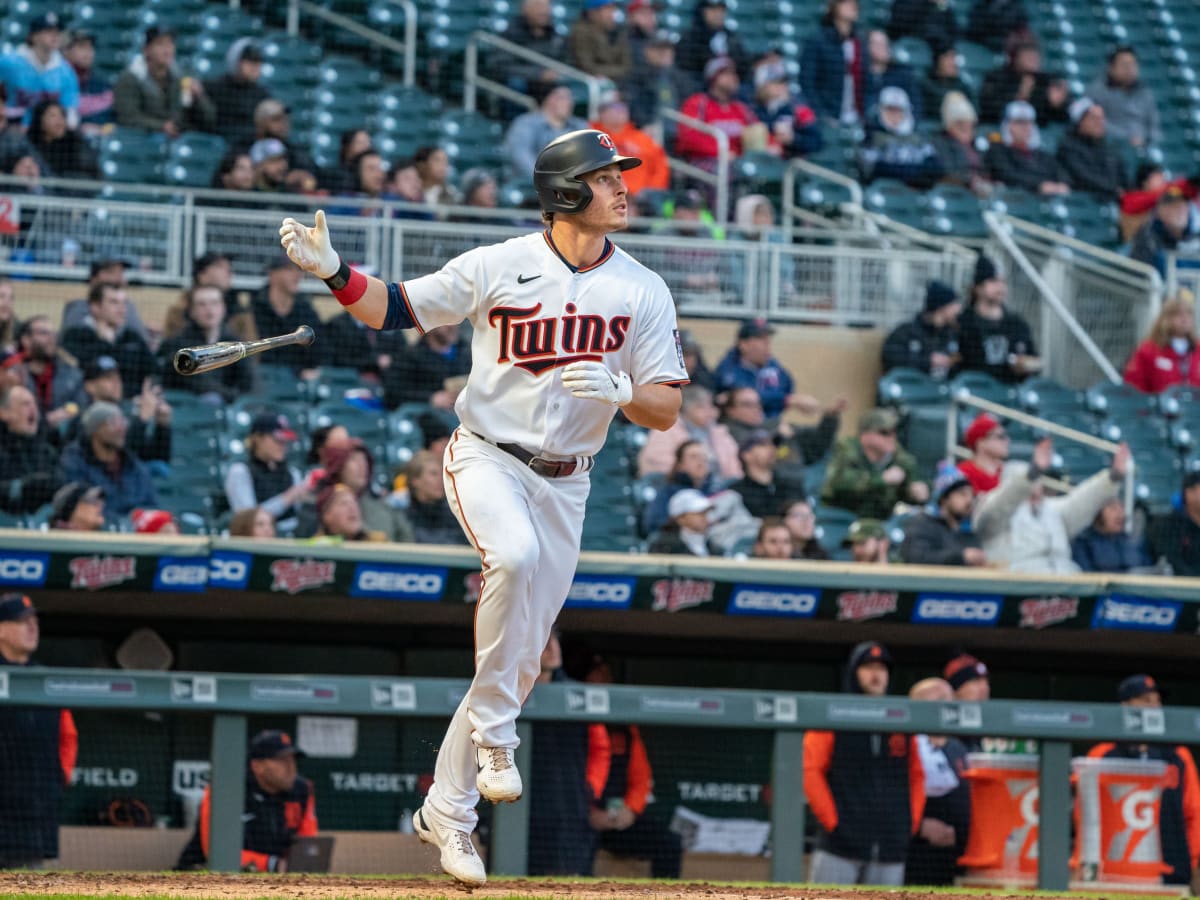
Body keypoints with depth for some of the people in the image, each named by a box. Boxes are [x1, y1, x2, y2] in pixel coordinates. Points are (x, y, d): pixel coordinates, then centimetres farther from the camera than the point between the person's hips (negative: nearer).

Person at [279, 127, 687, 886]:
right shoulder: (499, 266, -6)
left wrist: (618, 391, -22)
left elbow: (666, 410, -1)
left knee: (522, 661, 5)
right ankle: (493, 736, -23)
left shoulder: (643, 291, 0)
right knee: (515, 555, -37)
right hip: (486, 458, -3)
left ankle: (448, 811, 19)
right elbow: (399, 309, 1)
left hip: (565, 483, 4)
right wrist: (333, 272, -16)